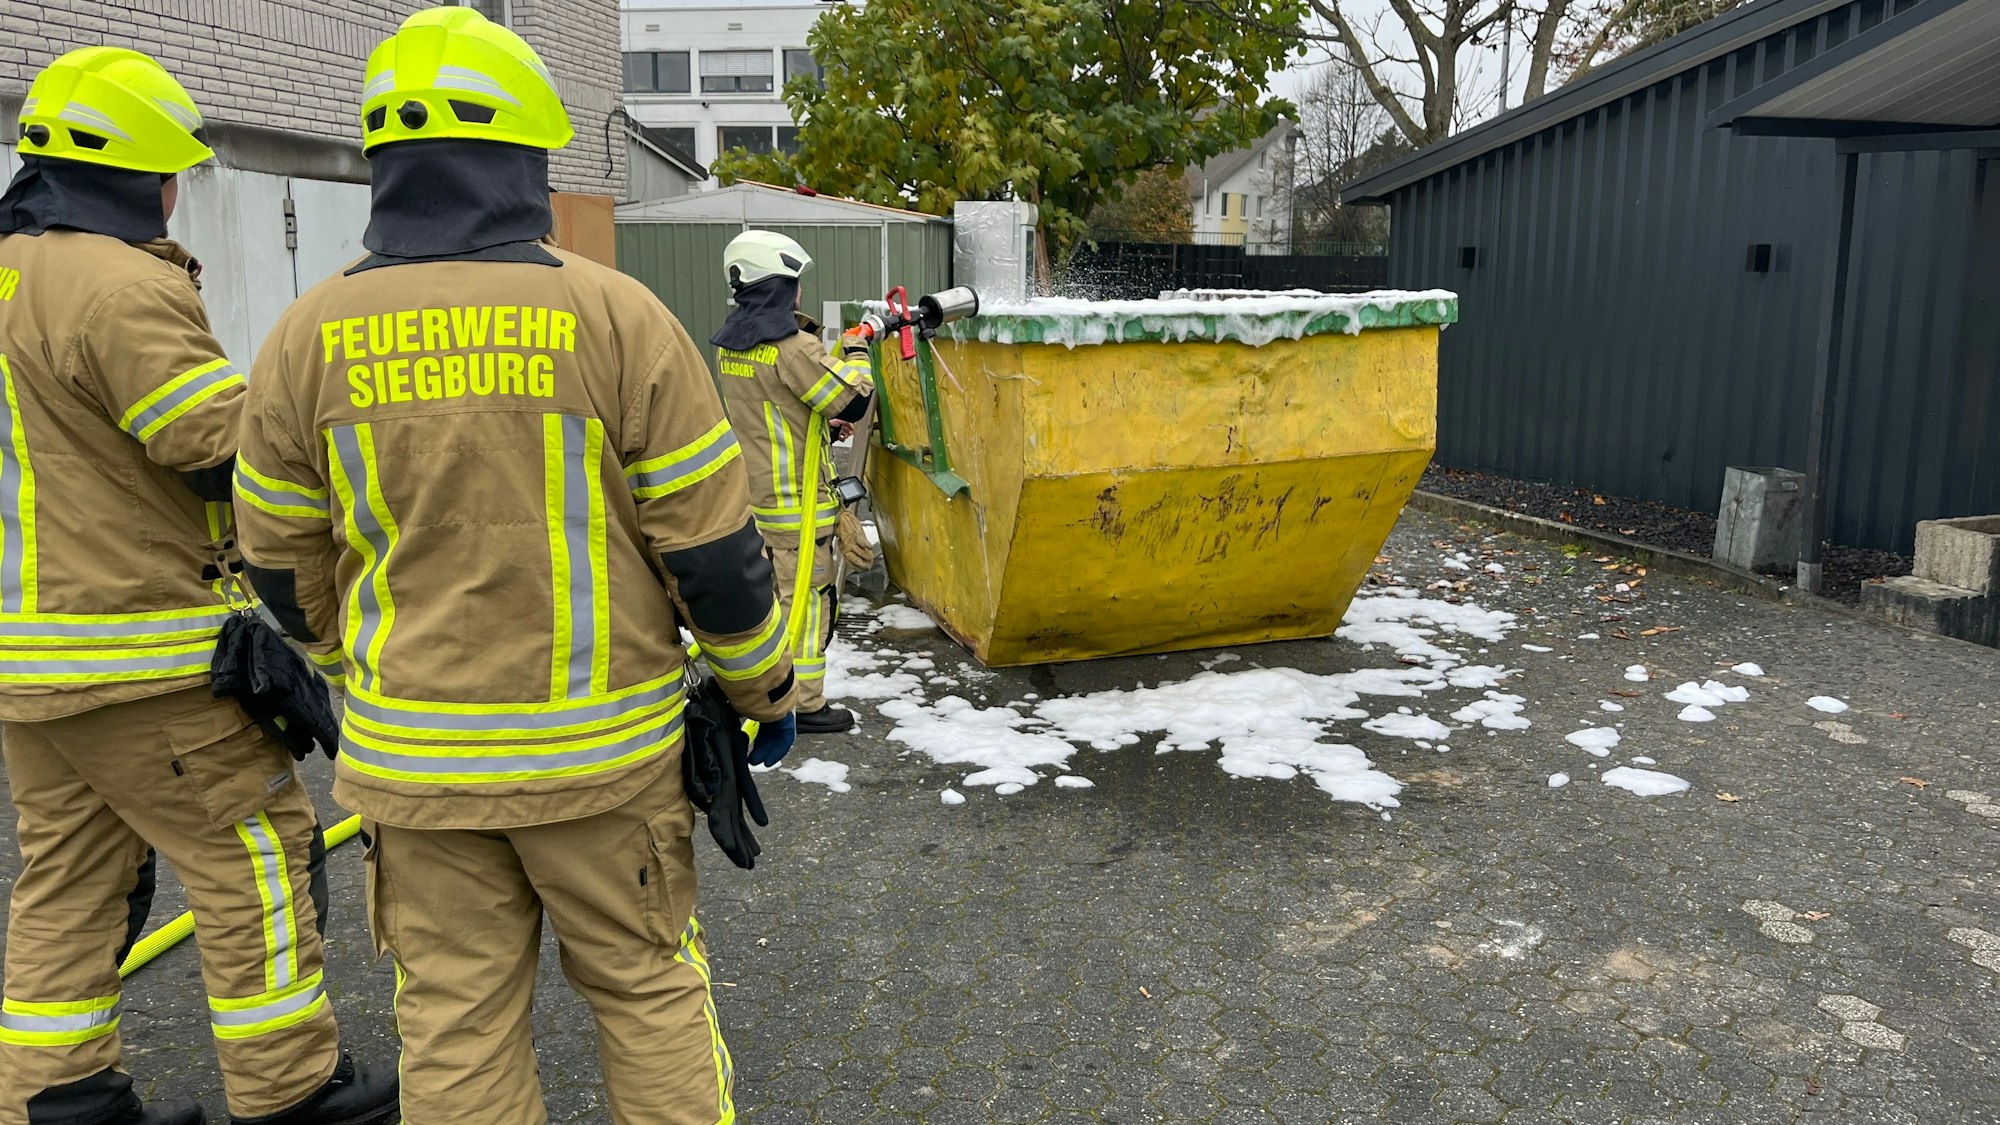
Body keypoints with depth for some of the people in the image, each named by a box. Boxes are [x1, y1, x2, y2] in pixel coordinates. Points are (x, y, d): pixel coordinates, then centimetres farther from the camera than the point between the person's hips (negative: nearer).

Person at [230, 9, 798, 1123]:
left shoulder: (310, 337, -2)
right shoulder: (614, 316, -11)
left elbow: (289, 570, 7)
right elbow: (713, 547, -9)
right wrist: (769, 689, 6)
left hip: (412, 753, 3)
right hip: (597, 750, -2)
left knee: (455, 1022, 15)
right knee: (649, 991, 15)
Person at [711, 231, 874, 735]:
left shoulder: (728, 343, 7)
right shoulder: (792, 346, -20)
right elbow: (853, 400, -16)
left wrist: (824, 422, 11)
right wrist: (855, 353, 0)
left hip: (749, 488, 9)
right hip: (795, 499, -9)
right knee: (808, 595, 0)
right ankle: (804, 705, 6)